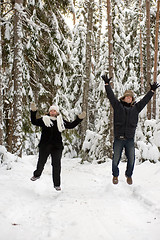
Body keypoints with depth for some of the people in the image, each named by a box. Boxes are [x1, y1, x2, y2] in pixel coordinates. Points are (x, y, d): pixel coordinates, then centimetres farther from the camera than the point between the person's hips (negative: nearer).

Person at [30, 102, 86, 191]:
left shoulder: (61, 121, 10)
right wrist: (33, 111, -15)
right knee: (41, 162, 10)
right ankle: (37, 175, 41)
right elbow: (34, 122, -4)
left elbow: (71, 125, 15)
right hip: (44, 146, 0)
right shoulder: (44, 119, 5)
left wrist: (79, 118, 6)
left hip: (57, 147, 1)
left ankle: (57, 184, 10)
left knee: (56, 165, -1)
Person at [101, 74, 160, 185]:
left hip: (130, 139, 2)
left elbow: (145, 100, 18)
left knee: (131, 159, 3)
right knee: (116, 159, 3)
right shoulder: (117, 106, 7)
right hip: (118, 139, -2)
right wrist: (107, 84, 4)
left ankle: (129, 175, 27)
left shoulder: (135, 108, 12)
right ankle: (115, 175, 25)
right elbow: (111, 96, 7)